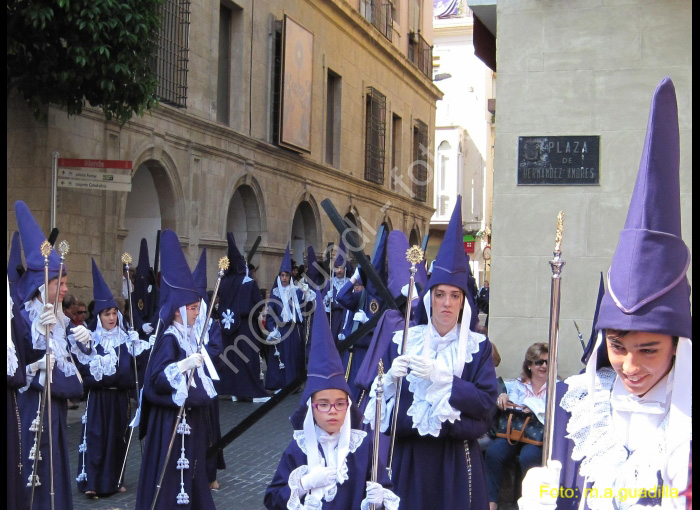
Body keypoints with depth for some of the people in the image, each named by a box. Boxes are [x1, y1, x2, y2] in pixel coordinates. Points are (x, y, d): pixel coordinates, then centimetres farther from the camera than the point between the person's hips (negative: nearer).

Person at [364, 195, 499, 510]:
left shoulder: (478, 346, 0)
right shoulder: (403, 341, 2)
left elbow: (488, 404, -11)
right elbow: (378, 400, 1)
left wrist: (442, 377, -21)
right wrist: (391, 378, -20)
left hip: (457, 460, -1)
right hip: (409, 459, 1)